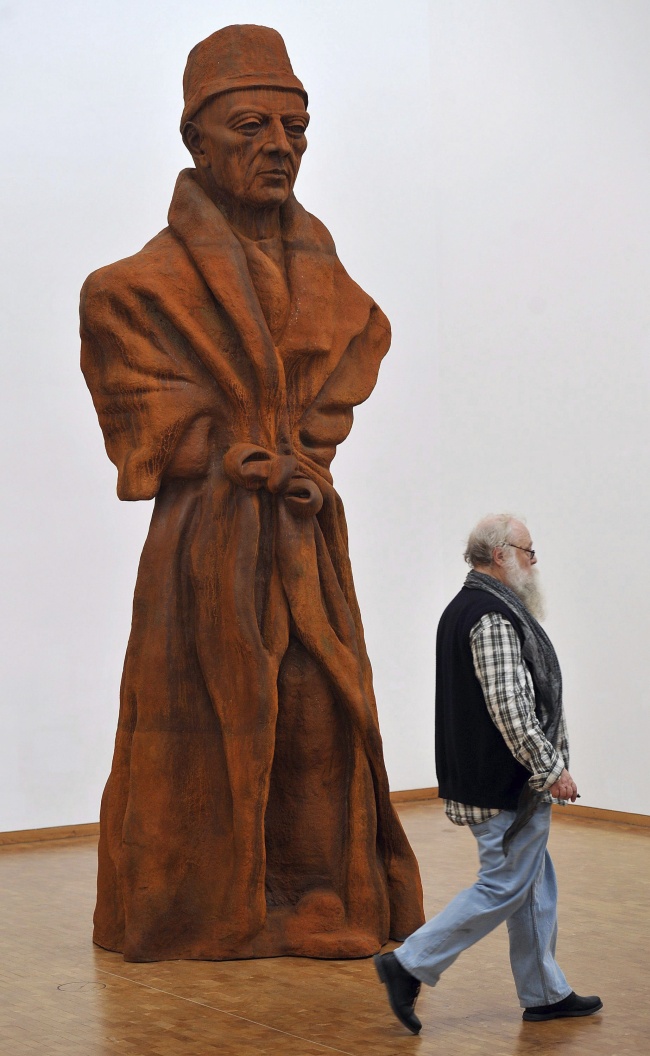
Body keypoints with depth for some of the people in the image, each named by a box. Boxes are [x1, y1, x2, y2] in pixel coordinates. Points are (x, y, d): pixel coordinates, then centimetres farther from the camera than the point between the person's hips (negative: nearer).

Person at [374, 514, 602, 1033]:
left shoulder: (463, 608, 14)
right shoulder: (494, 616, -20)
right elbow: (510, 708, -26)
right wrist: (552, 768, -18)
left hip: (485, 774, 11)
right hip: (509, 785, -11)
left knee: (535, 886, 16)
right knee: (504, 886, -4)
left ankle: (545, 993, 23)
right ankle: (410, 965, -1)